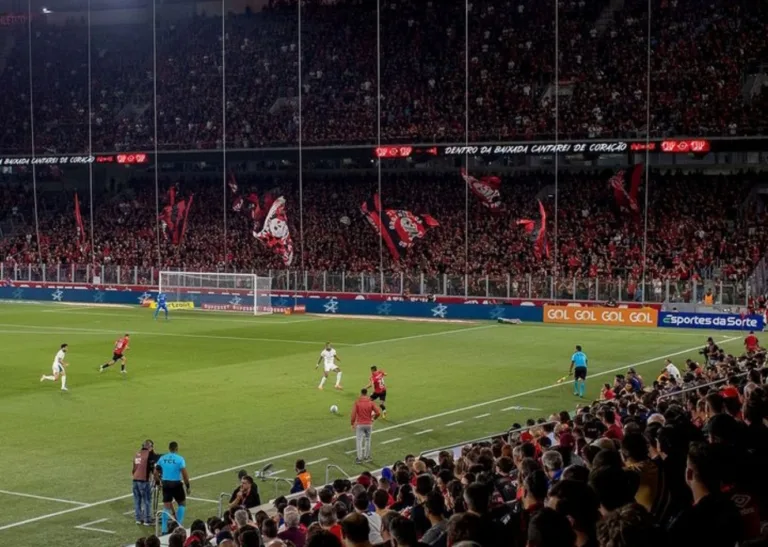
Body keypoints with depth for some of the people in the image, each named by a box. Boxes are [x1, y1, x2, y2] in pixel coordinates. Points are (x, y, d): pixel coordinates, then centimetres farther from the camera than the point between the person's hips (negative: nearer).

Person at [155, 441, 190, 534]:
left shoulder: (162, 458, 3)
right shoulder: (179, 459, -11)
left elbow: (155, 473, 7)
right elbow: (185, 475, -13)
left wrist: (158, 482, 20)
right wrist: (187, 486, -3)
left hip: (166, 484, 4)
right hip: (176, 484, -4)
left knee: (166, 507, 9)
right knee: (182, 503, 17)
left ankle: (164, 530, 7)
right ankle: (179, 525, 10)